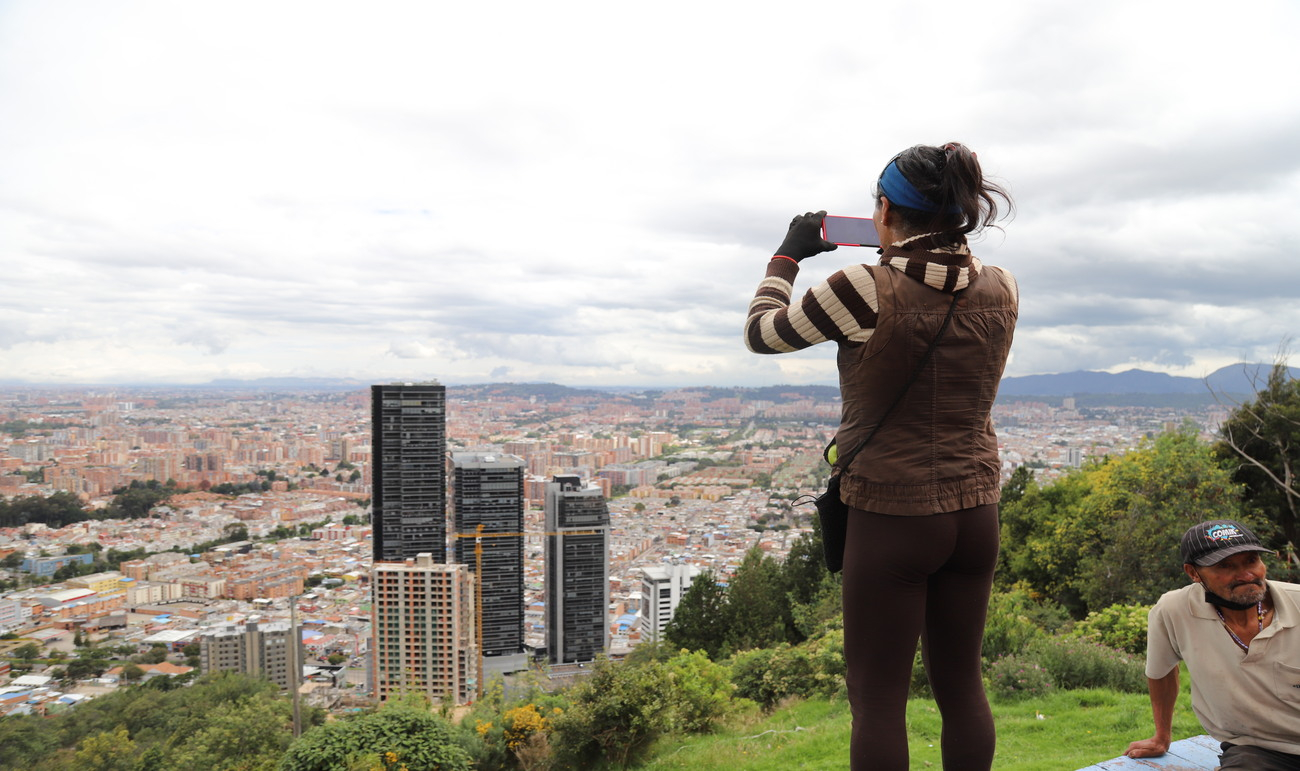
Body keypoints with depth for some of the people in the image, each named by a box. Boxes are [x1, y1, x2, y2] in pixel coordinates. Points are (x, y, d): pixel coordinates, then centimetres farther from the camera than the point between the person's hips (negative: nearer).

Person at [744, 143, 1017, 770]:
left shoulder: (864, 290, -17)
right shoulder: (1000, 290, -2)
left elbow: (762, 332, -2)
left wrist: (790, 252, 11)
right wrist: (922, 253, 19)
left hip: (891, 520, -5)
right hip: (975, 514, 6)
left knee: (876, 695, 7)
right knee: (960, 683, 19)